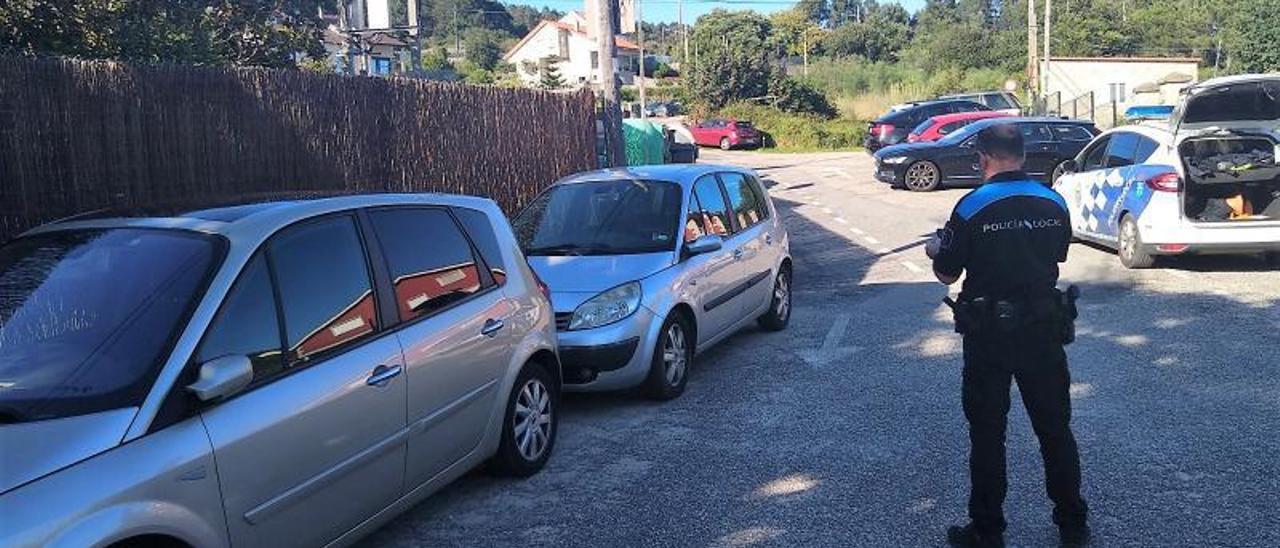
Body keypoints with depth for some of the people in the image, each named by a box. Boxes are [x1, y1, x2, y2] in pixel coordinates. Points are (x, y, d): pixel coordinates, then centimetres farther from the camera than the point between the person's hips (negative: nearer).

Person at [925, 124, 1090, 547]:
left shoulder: (971, 207, -14)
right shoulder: (1053, 202, 0)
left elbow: (947, 275, -6)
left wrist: (936, 250, 15)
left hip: (988, 335, -4)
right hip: (1044, 329, 4)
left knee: (987, 433, 7)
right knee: (1055, 428, 16)